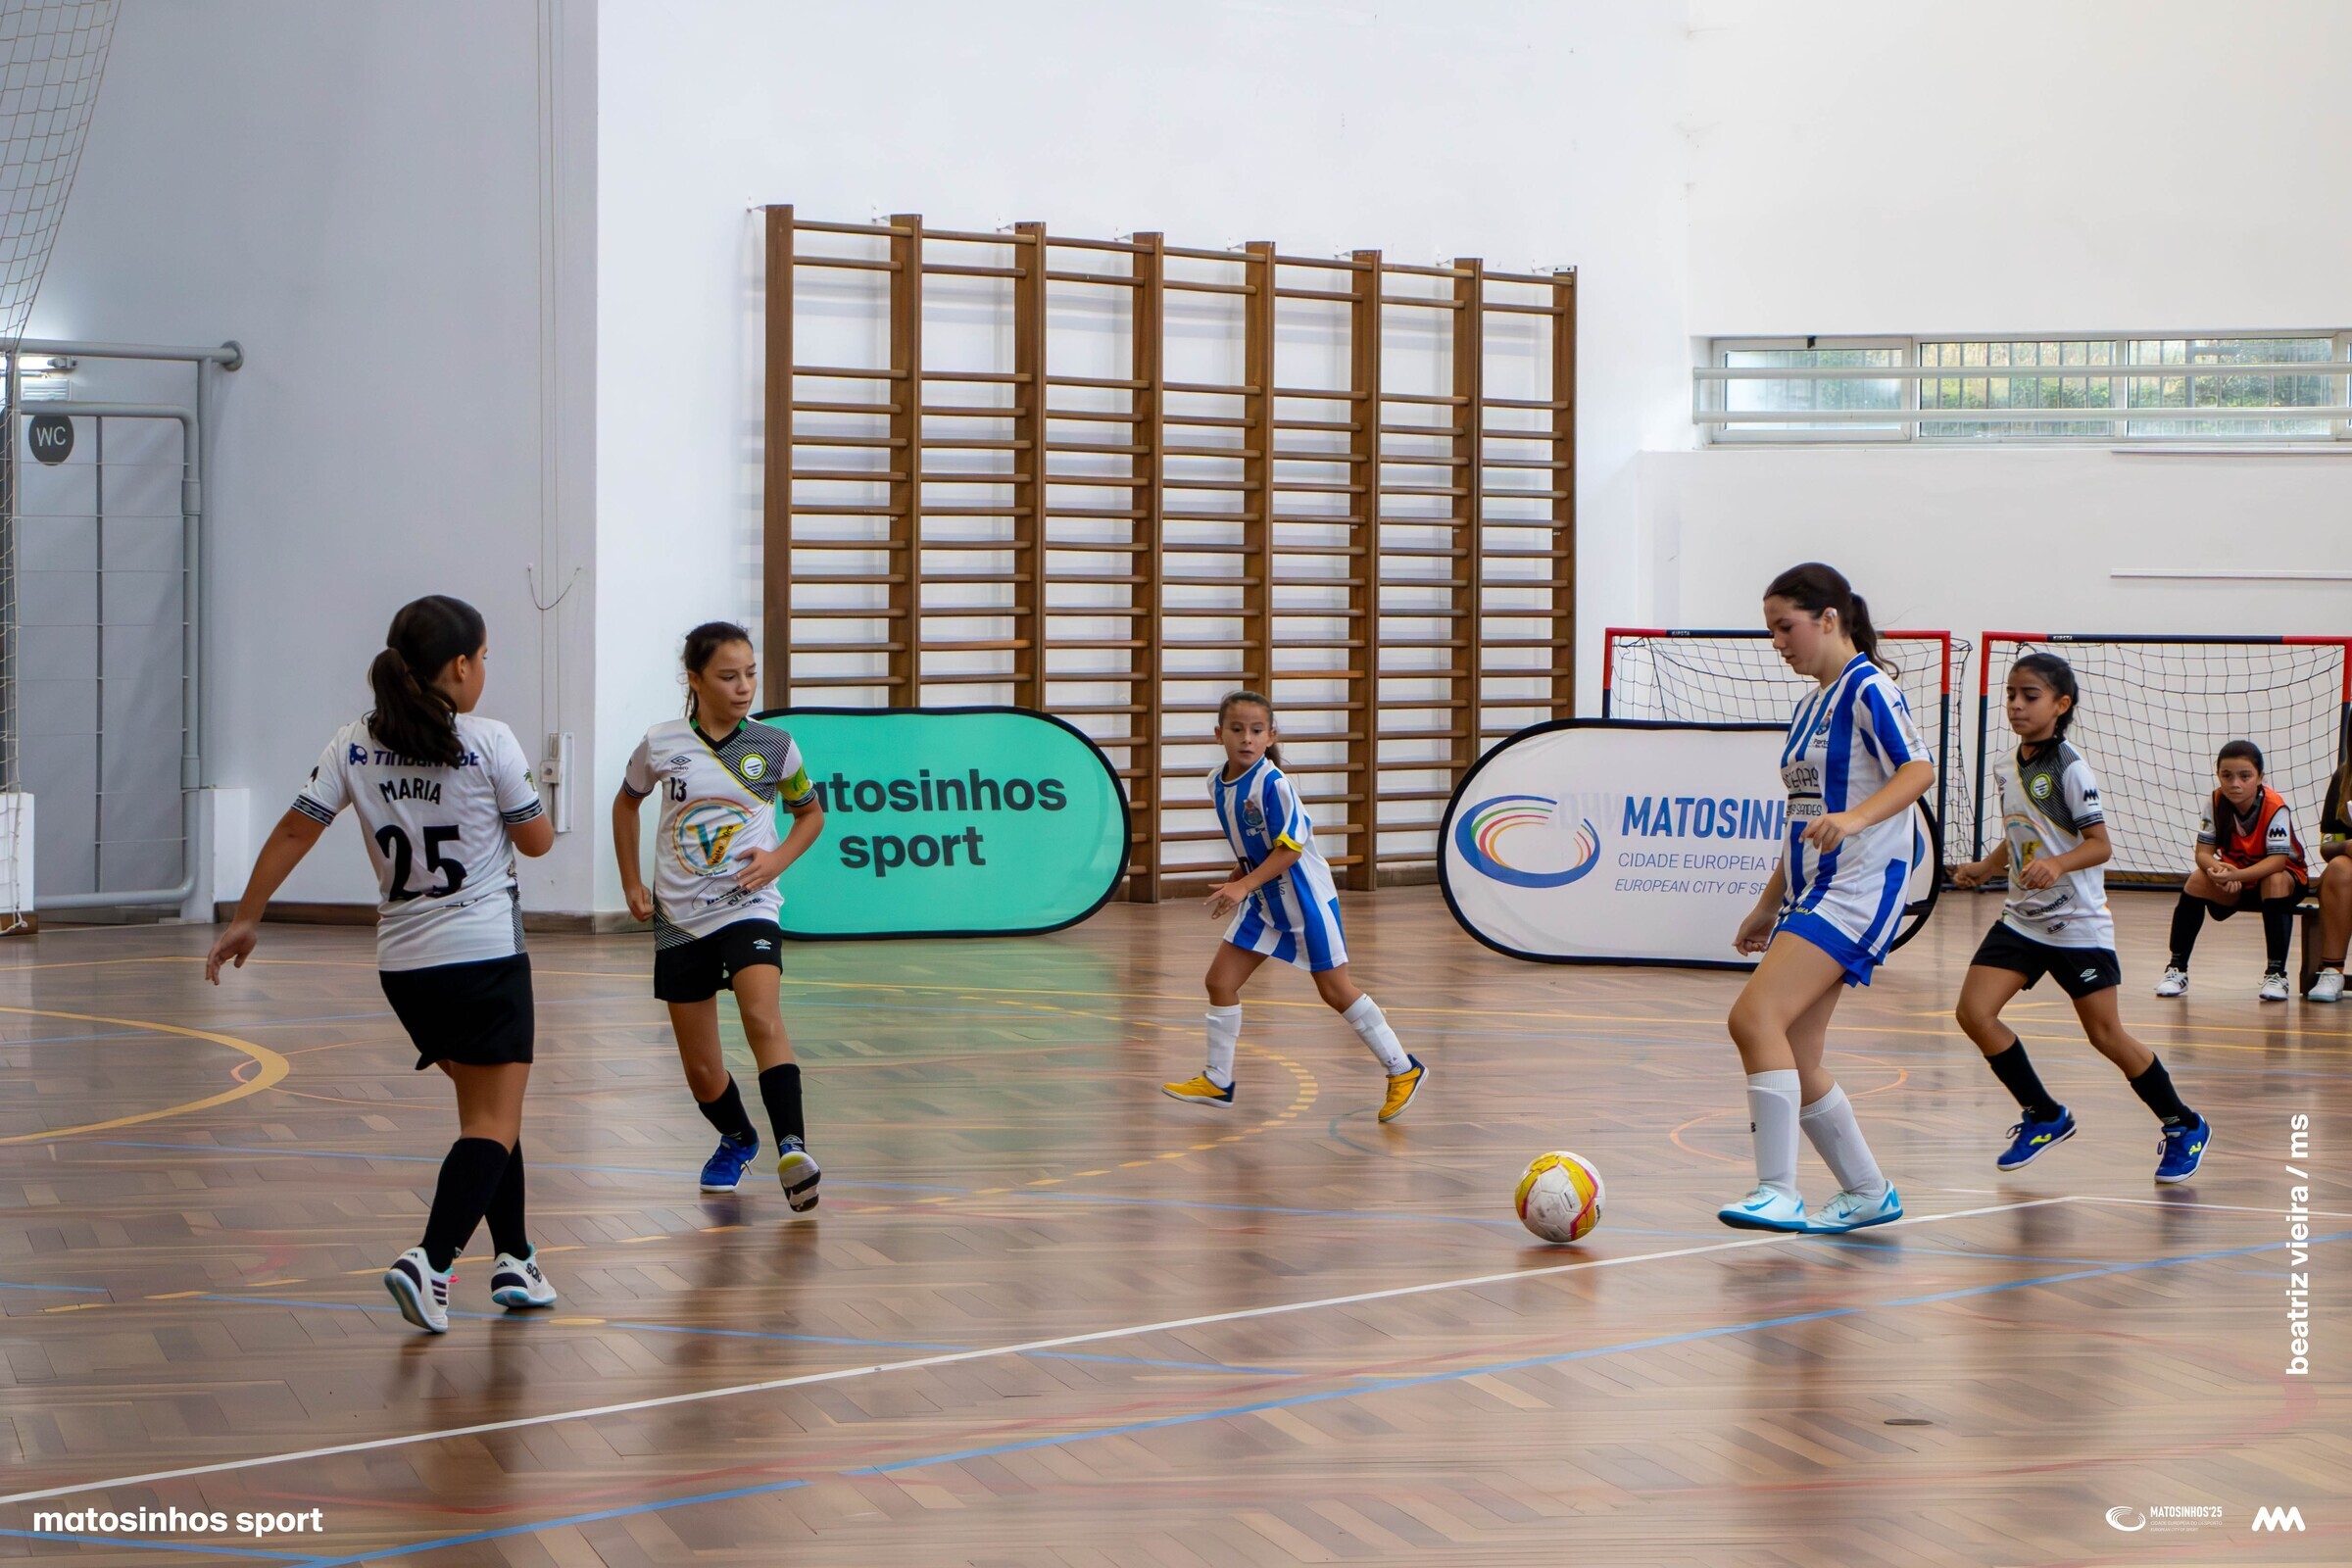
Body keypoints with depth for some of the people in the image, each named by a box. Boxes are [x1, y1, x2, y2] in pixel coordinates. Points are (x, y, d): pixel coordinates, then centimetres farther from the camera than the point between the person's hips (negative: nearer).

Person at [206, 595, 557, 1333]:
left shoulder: (355, 745, 2)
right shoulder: (489, 743, -10)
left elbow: (293, 833, 2)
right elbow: (537, 840, -1)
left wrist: (245, 919, 10)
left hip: (403, 962, 6)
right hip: (484, 952, -6)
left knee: (486, 1106, 20)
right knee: (494, 1121, -4)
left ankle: (515, 1261, 22)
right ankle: (430, 1260, -21)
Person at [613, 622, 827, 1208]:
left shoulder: (774, 746, -2)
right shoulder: (661, 744, 0)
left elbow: (811, 812, 15)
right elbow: (626, 803, 19)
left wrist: (779, 858, -4)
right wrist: (632, 883, 14)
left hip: (748, 907, -2)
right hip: (679, 919, 2)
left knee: (762, 1018, -30)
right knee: (701, 1071, 8)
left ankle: (791, 1148, -37)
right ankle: (736, 1140, 38)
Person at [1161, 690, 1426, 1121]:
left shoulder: (1272, 783, -22)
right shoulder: (1218, 782, 0)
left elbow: (1291, 848, -23)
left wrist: (1244, 885, -27)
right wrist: (1238, 878, 11)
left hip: (1304, 897, -7)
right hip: (1263, 903, 7)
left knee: (1335, 991, 0)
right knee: (1220, 981, 3)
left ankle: (1404, 1070, 13)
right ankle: (1217, 1081, 16)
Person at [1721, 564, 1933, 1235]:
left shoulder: (1868, 689, -8)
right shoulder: (1811, 705, 19)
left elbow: (1918, 770, -20)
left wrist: (1856, 817, -36)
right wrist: (1770, 902, 25)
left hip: (1860, 889, -10)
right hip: (1811, 891, 10)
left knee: (1755, 1017, -22)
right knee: (1794, 1059, 6)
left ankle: (1777, 1191, -23)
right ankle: (1868, 1192, 20)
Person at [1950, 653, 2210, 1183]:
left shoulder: (2069, 769, -14)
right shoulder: (2010, 768, 7)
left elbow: (2100, 845, -17)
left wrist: (2057, 864, -34)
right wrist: (1984, 868, 10)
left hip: (2078, 924, -7)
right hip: (2021, 918, 7)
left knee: (2106, 1035, -2)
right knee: (1974, 1012, -8)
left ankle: (2184, 1126, 19)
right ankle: (2044, 1116, 9)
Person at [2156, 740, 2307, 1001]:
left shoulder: (2275, 807, -26)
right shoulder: (2215, 802, -14)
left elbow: (2277, 861, -33)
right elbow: (2203, 852, -15)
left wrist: (2236, 875, -46)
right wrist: (2216, 868, -40)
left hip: (2284, 875, -3)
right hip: (2233, 876, 3)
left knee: (2275, 881, -36)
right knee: (2198, 879, -24)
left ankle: (2276, 974, -29)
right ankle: (2176, 969, -15)